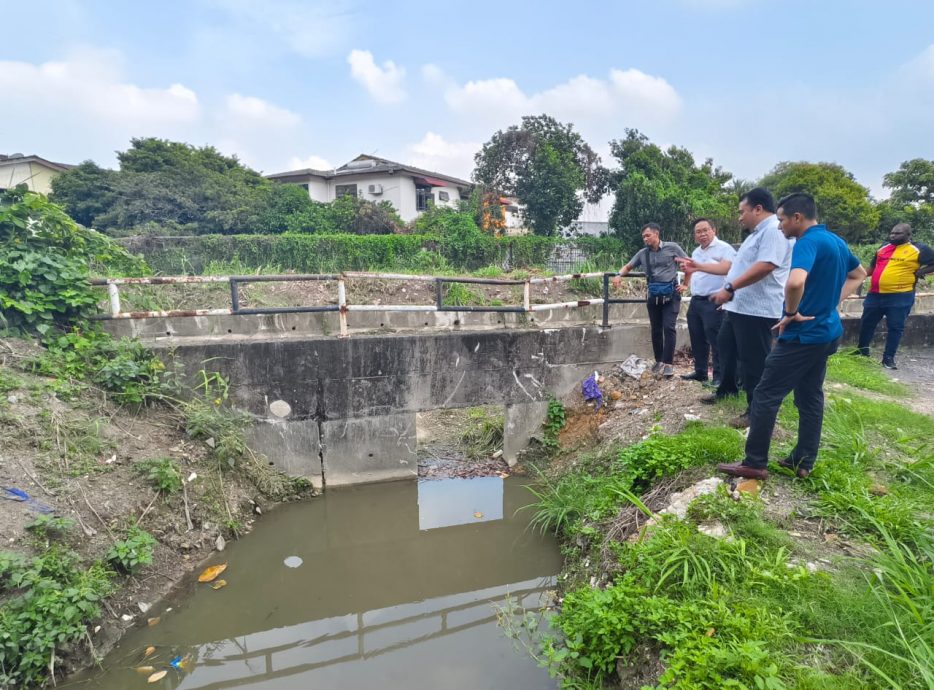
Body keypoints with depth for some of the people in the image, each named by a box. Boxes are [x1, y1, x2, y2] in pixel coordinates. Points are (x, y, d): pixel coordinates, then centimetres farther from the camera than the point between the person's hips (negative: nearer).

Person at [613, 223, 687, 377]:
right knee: (656, 329, 9)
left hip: (671, 293, -4)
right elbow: (628, 267, 15)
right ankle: (659, 361, 21)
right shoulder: (642, 253, 6)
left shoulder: (672, 247, -3)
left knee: (668, 327, -9)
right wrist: (619, 275, -6)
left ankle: (668, 363, -4)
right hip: (653, 295, 4)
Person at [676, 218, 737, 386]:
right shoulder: (696, 252, 18)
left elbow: (725, 268, -26)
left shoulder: (724, 248, -8)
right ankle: (700, 371, 24)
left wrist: (698, 266, -34)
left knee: (716, 340, -6)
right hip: (695, 301, 8)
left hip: (713, 302, -8)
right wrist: (687, 270, 6)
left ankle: (719, 376, 0)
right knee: (697, 339, 13)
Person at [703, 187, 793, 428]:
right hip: (737, 307, 11)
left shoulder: (774, 230, -17)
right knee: (726, 348, 23)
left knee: (753, 362, -3)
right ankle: (726, 389, 41)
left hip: (757, 310, -11)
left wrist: (730, 289, -30)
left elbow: (765, 266, -29)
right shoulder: (757, 233, 19)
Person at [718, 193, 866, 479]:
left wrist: (791, 313, -20)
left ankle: (755, 463, 4)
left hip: (803, 335, -10)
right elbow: (858, 275, 28)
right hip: (826, 331, 10)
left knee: (766, 395, -3)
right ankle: (803, 462, 22)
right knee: (810, 397, 14)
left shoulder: (808, 242, -19)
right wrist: (831, 302, 16)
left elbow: (795, 282, -38)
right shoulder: (836, 241, 11)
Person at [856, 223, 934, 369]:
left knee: (895, 328, 2)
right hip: (875, 294, 5)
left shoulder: (919, 250, -4)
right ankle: (862, 351, 28)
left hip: (900, 297, -5)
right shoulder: (884, 247, 12)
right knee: (866, 323, 13)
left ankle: (888, 358, 11)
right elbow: (873, 266, 22)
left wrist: (919, 272, -9)